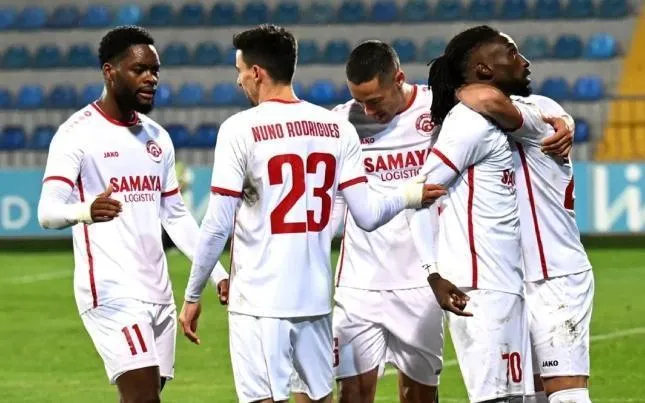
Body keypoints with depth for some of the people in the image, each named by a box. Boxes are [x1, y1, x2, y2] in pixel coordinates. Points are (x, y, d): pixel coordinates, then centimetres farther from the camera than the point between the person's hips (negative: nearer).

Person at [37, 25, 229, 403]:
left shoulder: (158, 137, 16)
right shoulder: (78, 133, -7)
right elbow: (48, 211, -17)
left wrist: (218, 274, 14)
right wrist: (86, 210, -40)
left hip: (158, 293, 8)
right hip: (112, 293, -8)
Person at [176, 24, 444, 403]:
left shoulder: (240, 130, -8)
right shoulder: (337, 128, 4)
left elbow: (218, 226, -9)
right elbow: (367, 215, 2)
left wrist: (193, 295, 0)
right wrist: (408, 195, 20)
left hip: (259, 301, -5)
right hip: (316, 297, 5)